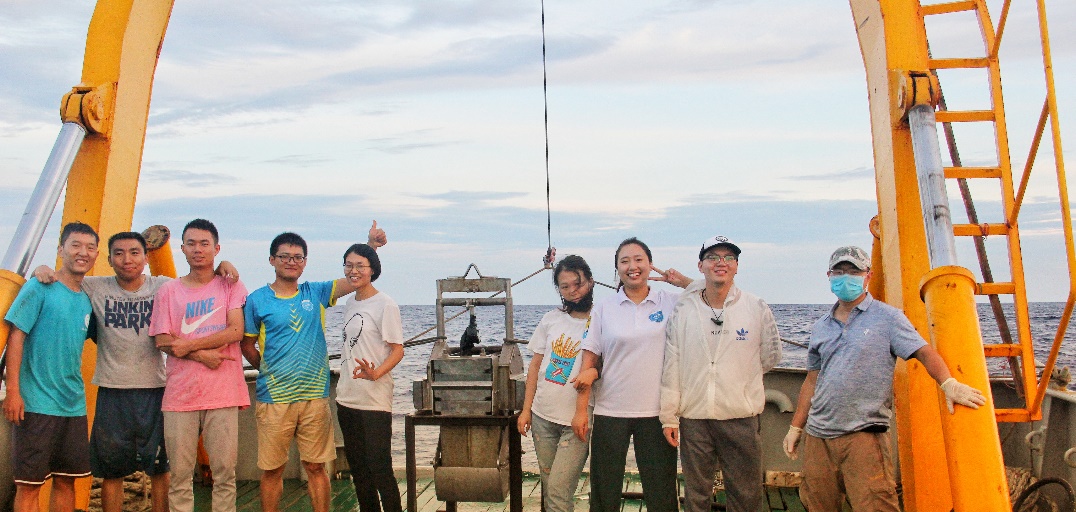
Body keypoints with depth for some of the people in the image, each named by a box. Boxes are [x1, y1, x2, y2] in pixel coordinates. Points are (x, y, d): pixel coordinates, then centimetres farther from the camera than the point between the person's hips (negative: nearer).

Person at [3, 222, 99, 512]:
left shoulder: (89, 299, 10)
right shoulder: (39, 287, -7)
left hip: (74, 405, 6)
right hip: (36, 404, -6)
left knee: (66, 480, 12)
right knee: (29, 484, 0)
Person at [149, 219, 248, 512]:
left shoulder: (231, 286, 7)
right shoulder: (169, 290, 10)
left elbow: (236, 331, -5)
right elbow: (162, 341, 2)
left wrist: (189, 345, -9)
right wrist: (206, 353, -10)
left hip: (223, 392, -1)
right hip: (180, 393, 1)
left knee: (225, 471, 2)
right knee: (180, 473, 4)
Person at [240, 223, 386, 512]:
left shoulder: (316, 293, 7)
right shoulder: (257, 300, 1)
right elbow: (247, 344, 7)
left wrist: (371, 246, -10)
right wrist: (268, 372, 1)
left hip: (315, 396, 2)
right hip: (273, 399, -1)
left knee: (316, 466, 9)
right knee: (272, 469, 7)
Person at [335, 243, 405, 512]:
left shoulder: (385, 305, -10)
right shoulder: (350, 303, 12)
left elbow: (397, 350, -12)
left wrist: (376, 373, -29)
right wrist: (342, 386, 17)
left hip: (374, 401, -8)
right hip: (347, 398, 8)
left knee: (379, 466, -7)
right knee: (357, 467, 14)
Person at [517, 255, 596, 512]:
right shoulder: (551, 319, 5)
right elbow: (536, 365, 9)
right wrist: (526, 409, 6)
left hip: (576, 422, -4)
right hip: (542, 416, 4)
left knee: (558, 491, -6)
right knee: (548, 487, 14)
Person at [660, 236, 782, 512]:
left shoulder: (757, 308, 0)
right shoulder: (683, 311, 2)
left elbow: (770, 357, 13)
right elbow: (671, 367, 2)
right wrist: (669, 416, 0)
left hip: (741, 418, 0)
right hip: (693, 418, 1)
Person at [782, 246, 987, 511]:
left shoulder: (887, 317, 2)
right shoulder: (820, 327, 15)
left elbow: (923, 352, -7)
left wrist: (948, 383, -26)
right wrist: (796, 426, 16)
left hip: (864, 433, -4)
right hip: (818, 434, 5)